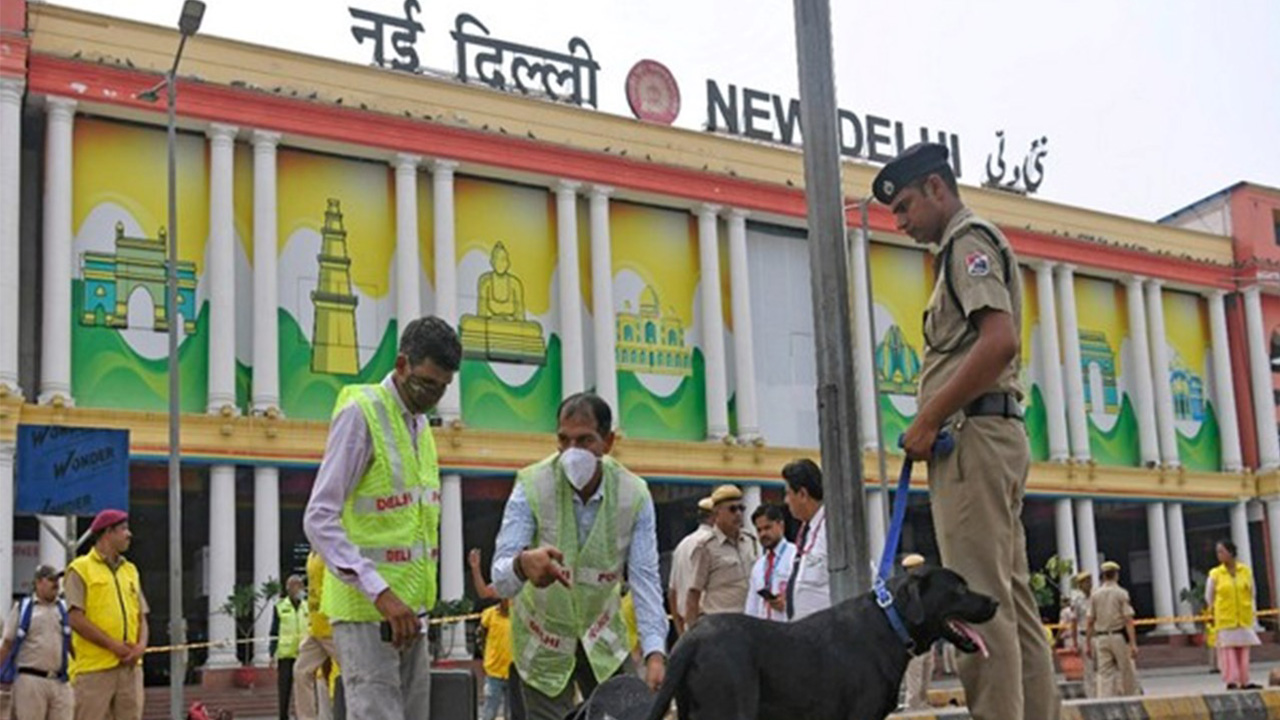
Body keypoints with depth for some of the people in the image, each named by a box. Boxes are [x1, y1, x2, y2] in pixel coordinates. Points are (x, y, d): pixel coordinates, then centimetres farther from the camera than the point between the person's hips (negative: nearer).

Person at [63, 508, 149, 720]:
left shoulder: (130, 570, 20)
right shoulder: (80, 569, -1)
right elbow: (75, 618, -11)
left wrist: (141, 645, -3)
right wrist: (114, 645, -14)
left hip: (131, 666, 6)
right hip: (94, 667, -6)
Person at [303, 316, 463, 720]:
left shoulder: (419, 424, 14)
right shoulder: (361, 413, -10)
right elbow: (319, 520, -17)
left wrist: (414, 602, 16)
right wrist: (380, 593, -26)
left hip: (410, 609, 8)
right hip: (366, 610, -8)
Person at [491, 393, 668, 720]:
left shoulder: (635, 495, -15)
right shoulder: (531, 487, -22)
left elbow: (645, 579, -17)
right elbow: (501, 579, -27)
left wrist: (655, 653, -30)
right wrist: (523, 565, -52)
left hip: (603, 640, 2)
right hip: (543, 643, -2)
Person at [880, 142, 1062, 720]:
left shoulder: (969, 240, -4)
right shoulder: (964, 249, 26)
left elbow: (999, 340, -19)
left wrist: (928, 420, -16)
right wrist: (935, 425, 16)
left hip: (972, 434, -11)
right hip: (994, 435, 11)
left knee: (979, 598, -12)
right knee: (1012, 598, 10)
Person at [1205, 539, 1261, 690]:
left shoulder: (1246, 571, 2)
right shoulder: (1215, 574, -4)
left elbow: (1252, 593, 12)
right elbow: (1209, 596, 5)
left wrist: (1252, 612, 12)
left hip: (1244, 619, 2)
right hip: (1225, 619, -2)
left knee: (1243, 650, 5)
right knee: (1228, 649, -6)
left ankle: (1244, 681, 10)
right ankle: (1231, 680, -5)